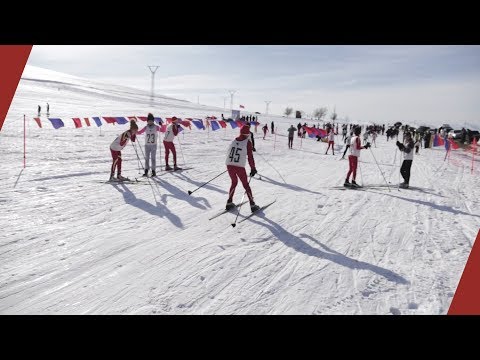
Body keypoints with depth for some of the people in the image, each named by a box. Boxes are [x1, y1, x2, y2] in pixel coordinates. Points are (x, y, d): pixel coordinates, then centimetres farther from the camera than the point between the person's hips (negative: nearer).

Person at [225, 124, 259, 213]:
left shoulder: (234, 140, 8)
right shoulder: (247, 142, -5)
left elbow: (228, 152, 14)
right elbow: (250, 156, -8)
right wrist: (253, 168, -2)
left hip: (229, 165, 4)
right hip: (240, 167, -4)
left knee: (234, 182, 24)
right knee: (245, 185, 9)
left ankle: (229, 202, 23)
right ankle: (252, 205, 11)